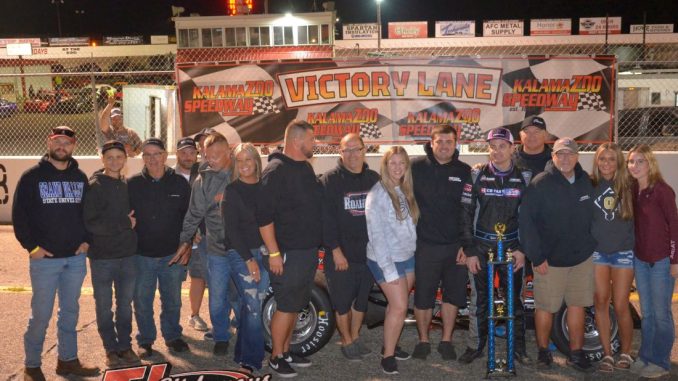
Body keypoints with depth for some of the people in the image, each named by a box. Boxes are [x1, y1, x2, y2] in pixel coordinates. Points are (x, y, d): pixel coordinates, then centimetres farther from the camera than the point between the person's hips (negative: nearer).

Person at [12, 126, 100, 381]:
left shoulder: (80, 177, 10)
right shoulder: (33, 176, -2)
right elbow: (19, 214, -4)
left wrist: (86, 240, 3)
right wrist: (31, 245, -11)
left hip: (76, 257, 4)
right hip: (44, 258, -4)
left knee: (70, 311, 12)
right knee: (41, 314, 1)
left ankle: (67, 360, 25)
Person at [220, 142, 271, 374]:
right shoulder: (231, 191, -1)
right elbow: (231, 229, -6)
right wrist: (249, 259, -11)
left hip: (263, 251, 4)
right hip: (241, 253, -4)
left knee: (253, 305, 7)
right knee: (253, 307, -9)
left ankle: (243, 354, 22)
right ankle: (251, 360, 0)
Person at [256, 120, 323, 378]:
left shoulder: (306, 168, 13)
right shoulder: (276, 171, -15)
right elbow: (264, 215, -20)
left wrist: (316, 245, 19)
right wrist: (273, 253, -21)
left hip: (309, 250, 9)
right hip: (288, 253, -8)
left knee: (296, 306, 15)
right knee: (286, 306, -2)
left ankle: (286, 351, 28)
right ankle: (276, 357, 12)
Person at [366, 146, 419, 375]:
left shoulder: (406, 191, 8)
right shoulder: (378, 194, -14)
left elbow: (410, 225, 10)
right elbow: (376, 233, -17)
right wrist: (387, 267, -19)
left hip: (408, 257, 6)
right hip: (386, 260, -6)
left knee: (396, 305, 11)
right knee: (399, 307, -7)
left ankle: (390, 345, 27)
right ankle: (387, 356, 5)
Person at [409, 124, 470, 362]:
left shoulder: (465, 171, 3)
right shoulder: (417, 168, -4)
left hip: (456, 245, 2)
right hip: (426, 245, -2)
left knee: (454, 294, 11)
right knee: (423, 296, 7)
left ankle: (446, 340, 27)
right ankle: (423, 340, 25)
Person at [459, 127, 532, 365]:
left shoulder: (524, 178, 1)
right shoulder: (477, 176, -1)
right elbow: (466, 214, -3)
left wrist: (523, 249, -5)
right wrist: (469, 251, -7)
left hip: (512, 247, 1)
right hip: (480, 247, 0)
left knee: (515, 299, 7)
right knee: (479, 299, 6)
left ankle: (518, 347, 21)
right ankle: (475, 346, 19)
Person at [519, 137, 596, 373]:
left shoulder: (586, 182, 3)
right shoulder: (541, 184, -12)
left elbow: (591, 216, 13)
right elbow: (525, 220, -14)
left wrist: (591, 245, 8)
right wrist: (536, 256, -15)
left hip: (582, 257, 4)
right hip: (550, 259, -4)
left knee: (577, 305, 11)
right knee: (545, 307, 5)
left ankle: (576, 354, 24)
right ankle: (543, 351, 23)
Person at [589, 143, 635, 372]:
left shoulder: (628, 187, 1)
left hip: (623, 252, -1)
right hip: (597, 251, 1)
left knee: (621, 306, 0)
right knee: (601, 302, 2)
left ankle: (626, 353, 19)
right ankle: (607, 354, 14)